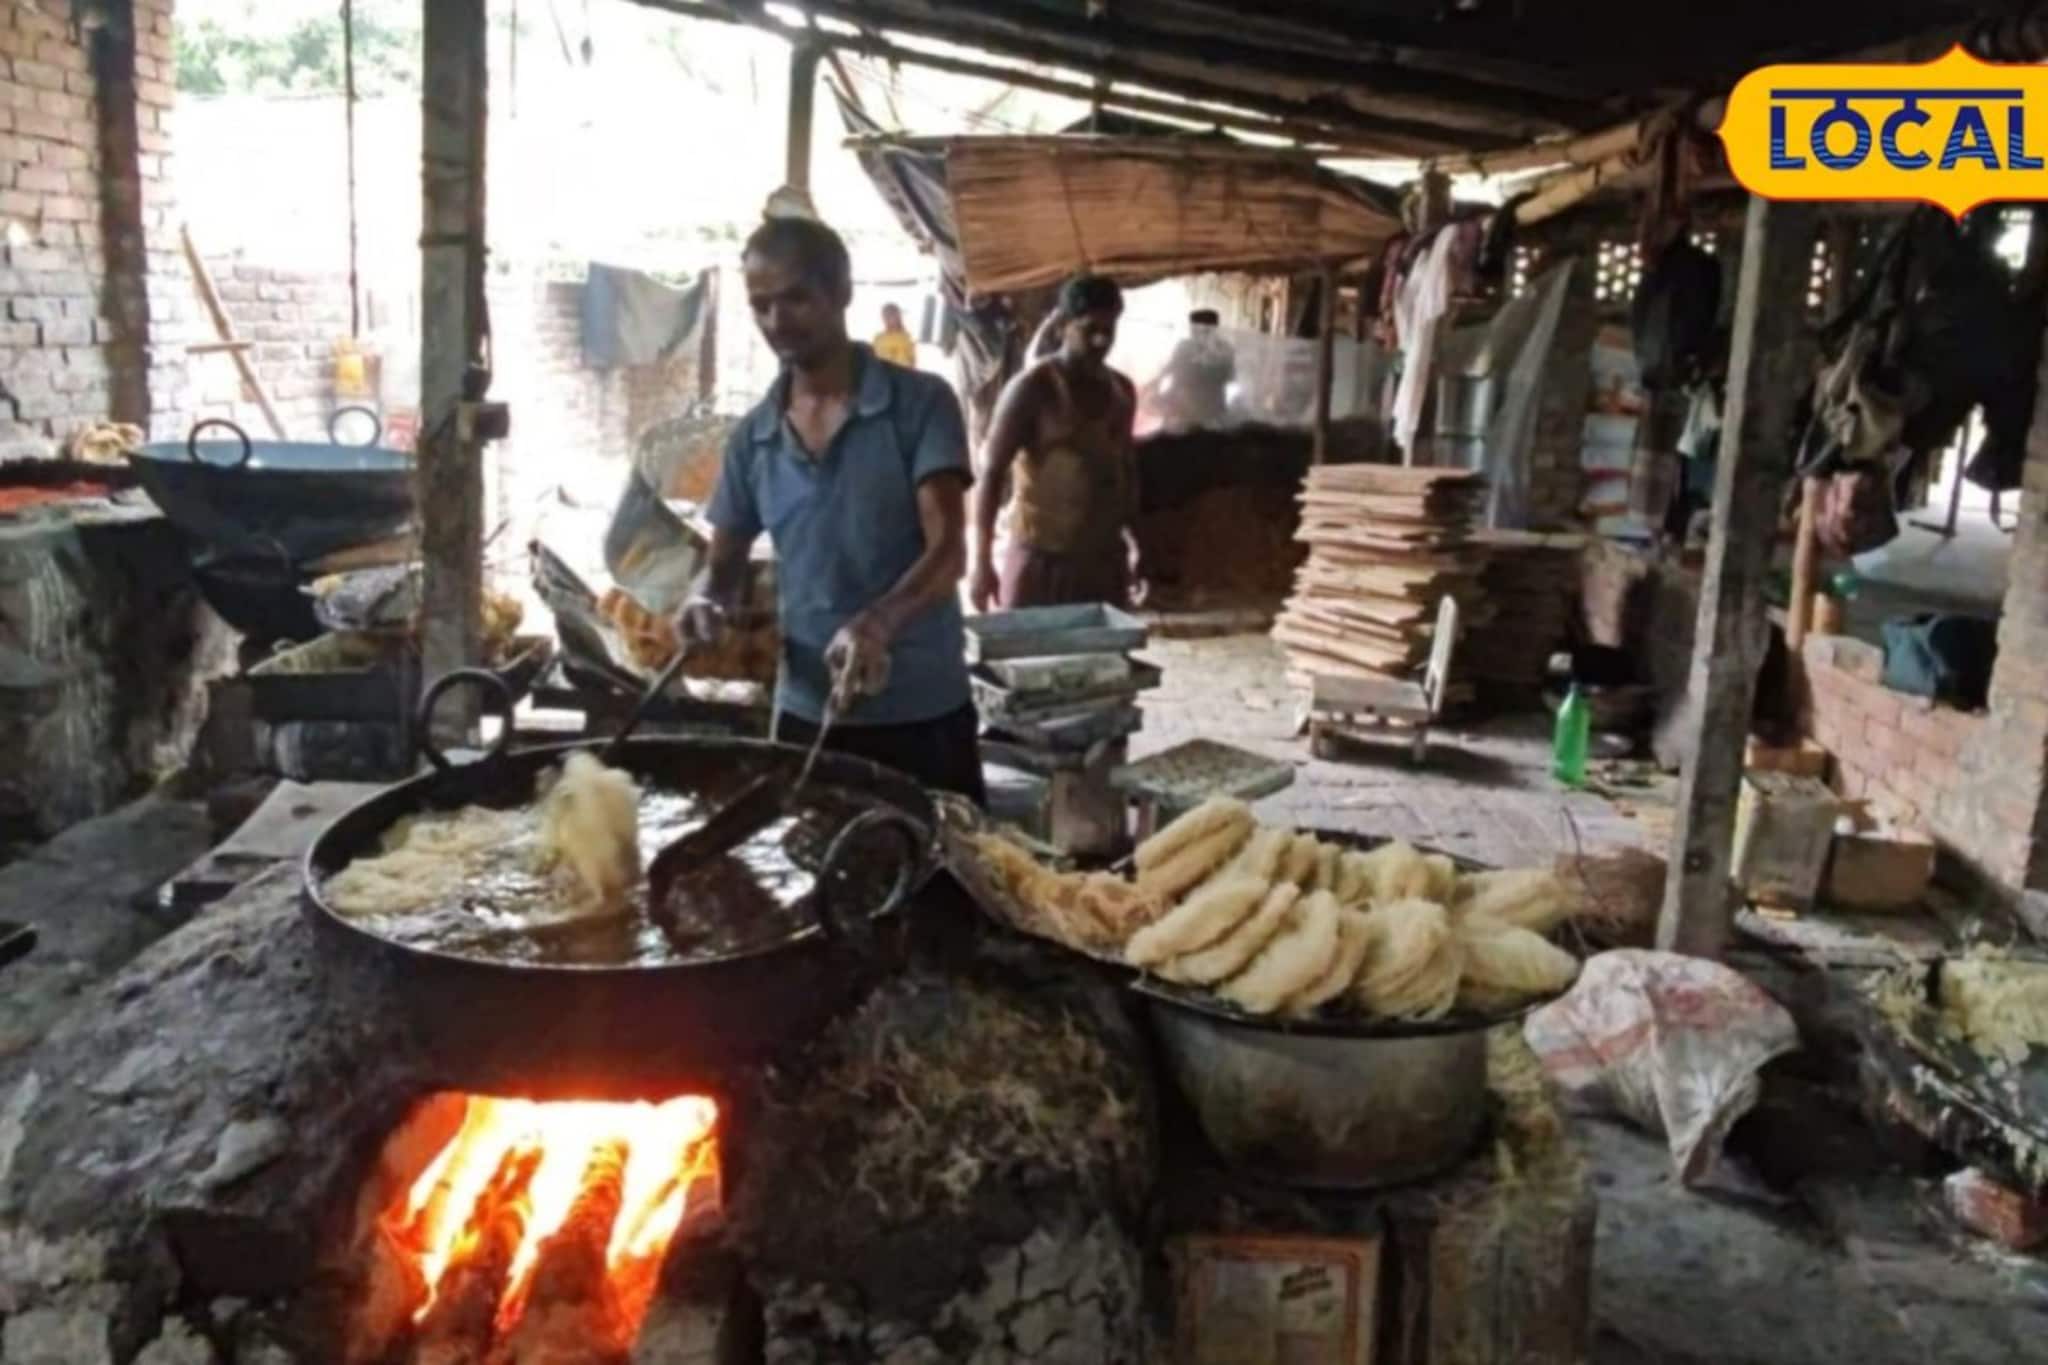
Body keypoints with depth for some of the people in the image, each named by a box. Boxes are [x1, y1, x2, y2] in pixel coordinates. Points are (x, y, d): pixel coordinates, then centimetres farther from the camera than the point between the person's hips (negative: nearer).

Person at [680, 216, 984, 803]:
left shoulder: (921, 403, -7)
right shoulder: (752, 437, 6)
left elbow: (947, 550, -16)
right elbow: (726, 562, 14)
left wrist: (876, 624, -34)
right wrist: (707, 600, -10)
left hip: (924, 712, -4)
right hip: (807, 713, 4)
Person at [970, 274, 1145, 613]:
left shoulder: (1121, 391, 10)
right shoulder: (1033, 389, -10)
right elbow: (991, 473, -13)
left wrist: (1134, 542, 19)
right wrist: (983, 562, -18)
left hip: (1104, 559, 6)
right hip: (1042, 557, -6)